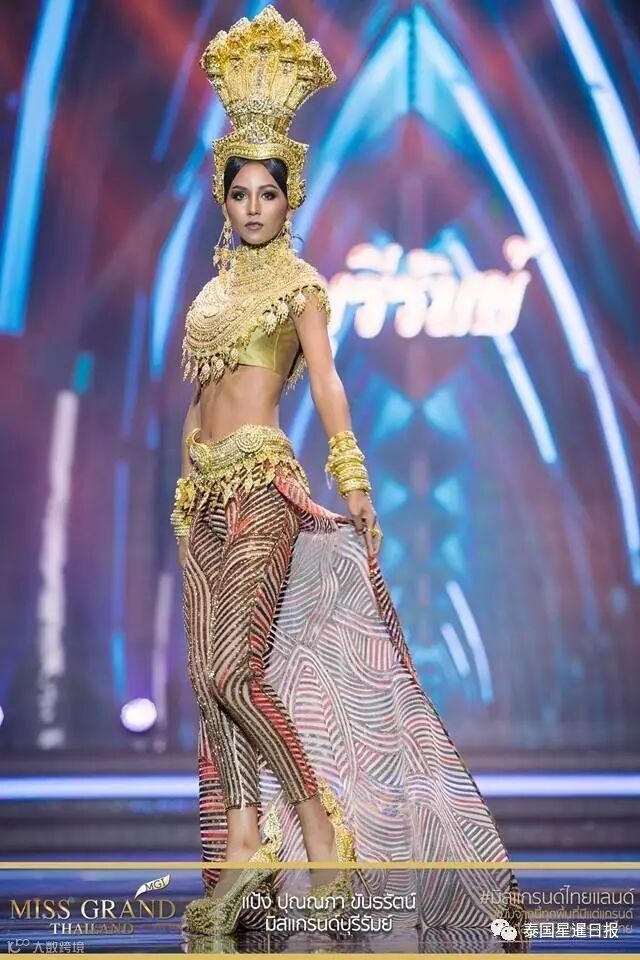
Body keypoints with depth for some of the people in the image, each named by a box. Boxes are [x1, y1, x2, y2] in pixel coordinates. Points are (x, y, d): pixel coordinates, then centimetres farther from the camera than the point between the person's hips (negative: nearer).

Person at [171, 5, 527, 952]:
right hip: (207, 486, 7)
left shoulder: (298, 283, -1)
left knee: (238, 668, -16)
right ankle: (246, 849, 8)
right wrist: (186, 483, 18)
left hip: (263, 483, -7)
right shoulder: (220, 282, 17)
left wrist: (354, 483, -17)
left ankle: (327, 826, -4)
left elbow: (326, 381, -9)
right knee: (211, 673, 3)